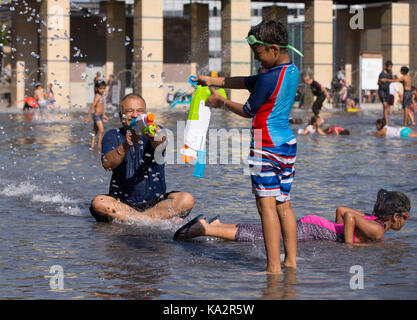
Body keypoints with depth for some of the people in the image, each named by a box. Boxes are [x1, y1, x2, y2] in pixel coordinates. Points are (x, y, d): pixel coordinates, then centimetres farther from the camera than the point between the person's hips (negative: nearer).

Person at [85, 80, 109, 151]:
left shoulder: (101, 96, 12)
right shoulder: (97, 96, -15)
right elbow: (92, 106, -17)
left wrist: (104, 115, 30)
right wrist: (88, 116, -18)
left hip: (100, 115, 9)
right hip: (97, 115, -9)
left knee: (95, 131, 12)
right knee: (101, 130, -13)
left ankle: (92, 146, 17)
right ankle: (99, 145, -9)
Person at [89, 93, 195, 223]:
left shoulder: (157, 131, 6)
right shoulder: (112, 136, 6)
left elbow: (160, 146, -20)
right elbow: (107, 164, -14)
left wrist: (155, 137, -45)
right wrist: (126, 145, -33)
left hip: (156, 201, 1)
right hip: (122, 201, -1)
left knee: (186, 199, -25)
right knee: (98, 202, -30)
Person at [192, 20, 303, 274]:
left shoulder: (269, 78, -16)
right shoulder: (292, 71, 10)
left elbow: (247, 111, -4)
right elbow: (248, 82, 17)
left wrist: (222, 103, 12)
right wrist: (213, 81, 18)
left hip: (266, 144, -9)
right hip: (288, 144, 9)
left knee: (267, 204, -7)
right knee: (284, 204, 12)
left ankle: (274, 267, -10)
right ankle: (291, 261, 12)